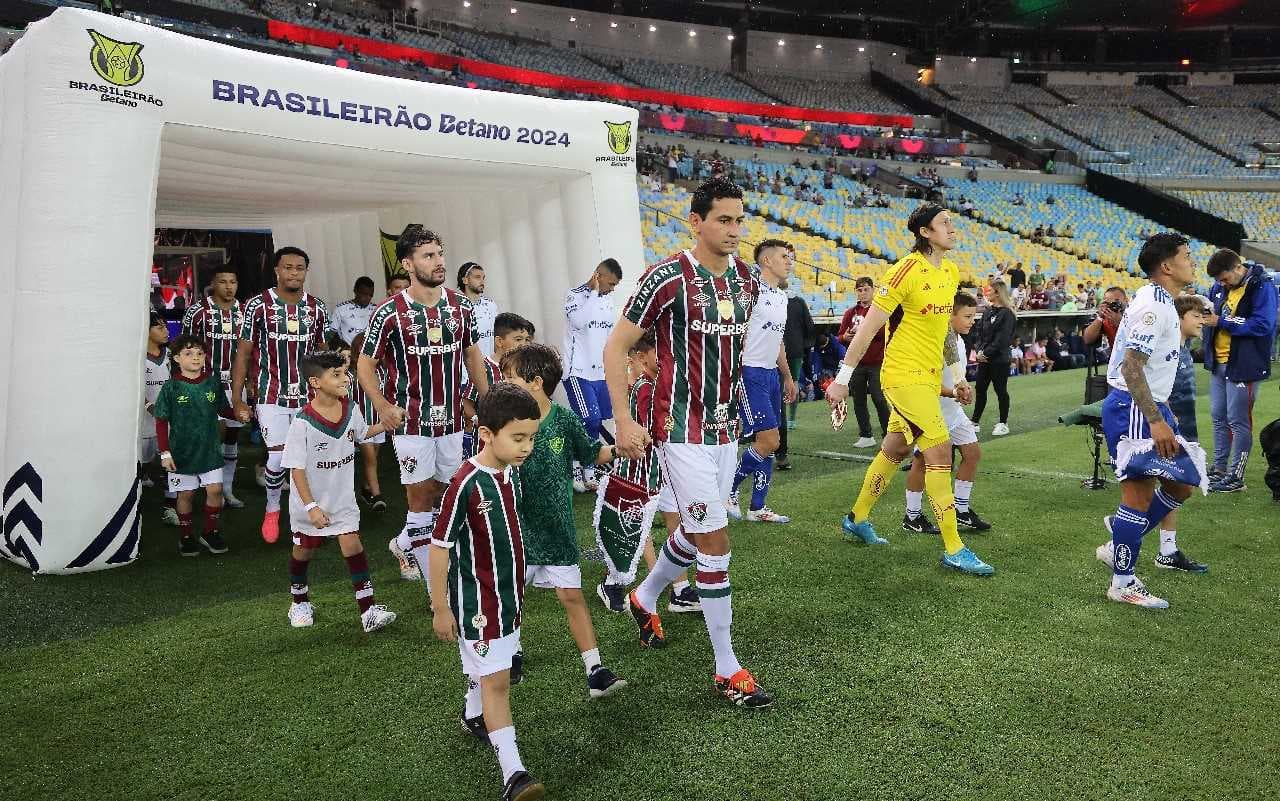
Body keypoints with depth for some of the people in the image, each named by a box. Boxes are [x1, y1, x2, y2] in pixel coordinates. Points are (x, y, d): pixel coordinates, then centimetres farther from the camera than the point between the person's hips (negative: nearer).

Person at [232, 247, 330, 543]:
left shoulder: (317, 308, 4)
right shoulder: (258, 306, -5)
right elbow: (243, 354, -2)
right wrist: (237, 400, -6)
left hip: (308, 396, 3)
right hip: (272, 396, -3)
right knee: (278, 456, -6)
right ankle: (272, 508, 20)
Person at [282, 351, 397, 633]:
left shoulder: (351, 409, -8)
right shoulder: (303, 423, -25)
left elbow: (362, 433, 15)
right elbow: (297, 468, -20)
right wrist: (311, 507, -23)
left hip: (342, 498, 3)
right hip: (309, 500, -3)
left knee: (352, 545, -6)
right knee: (304, 550, 16)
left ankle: (368, 609, -4)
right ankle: (300, 601, 41)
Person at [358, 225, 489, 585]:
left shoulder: (460, 305, 3)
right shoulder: (389, 312, -10)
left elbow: (472, 354, 14)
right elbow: (365, 365, -2)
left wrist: (487, 400, 9)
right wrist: (383, 406, -15)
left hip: (451, 418, 5)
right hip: (411, 421, -4)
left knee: (441, 492, 13)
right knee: (420, 496, 1)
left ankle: (404, 544, 39)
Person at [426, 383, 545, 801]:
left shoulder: (511, 472, -2)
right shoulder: (465, 484, -26)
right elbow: (439, 548, -19)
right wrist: (440, 608, -13)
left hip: (508, 594, 7)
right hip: (478, 601, -7)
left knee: (487, 670, 24)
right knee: (497, 679, -5)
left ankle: (473, 716, 50)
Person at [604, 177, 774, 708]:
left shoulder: (747, 280, 7)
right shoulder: (668, 278, -15)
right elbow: (615, 347, -11)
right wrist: (623, 421, -15)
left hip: (726, 428, 8)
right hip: (682, 430, -7)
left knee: (695, 533, 19)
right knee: (715, 541, -6)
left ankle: (644, 599, 46)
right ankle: (727, 670, 7)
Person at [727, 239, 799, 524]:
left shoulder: (781, 296, 17)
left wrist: (788, 377, 25)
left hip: (772, 375, 9)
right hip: (751, 373, -9)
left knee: (768, 442, 9)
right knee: (769, 440, -12)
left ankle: (757, 508, 17)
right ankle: (728, 490, 6)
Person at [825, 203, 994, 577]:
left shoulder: (952, 272, 9)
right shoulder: (907, 269, -14)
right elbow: (869, 326, -14)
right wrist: (842, 378, -15)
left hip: (928, 377, 8)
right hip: (904, 374, -8)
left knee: (895, 451, 16)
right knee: (940, 449, -12)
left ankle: (856, 519, 33)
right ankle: (953, 549, -6)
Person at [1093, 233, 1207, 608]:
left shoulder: (1160, 303, 15)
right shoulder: (1153, 305, -16)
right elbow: (1131, 367, -23)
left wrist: (1162, 413, 23)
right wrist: (1156, 421, -25)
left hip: (1149, 408, 10)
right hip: (1133, 410, -10)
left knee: (1181, 484, 13)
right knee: (1139, 493, -5)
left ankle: (1117, 545, 21)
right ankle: (1123, 584, 5)